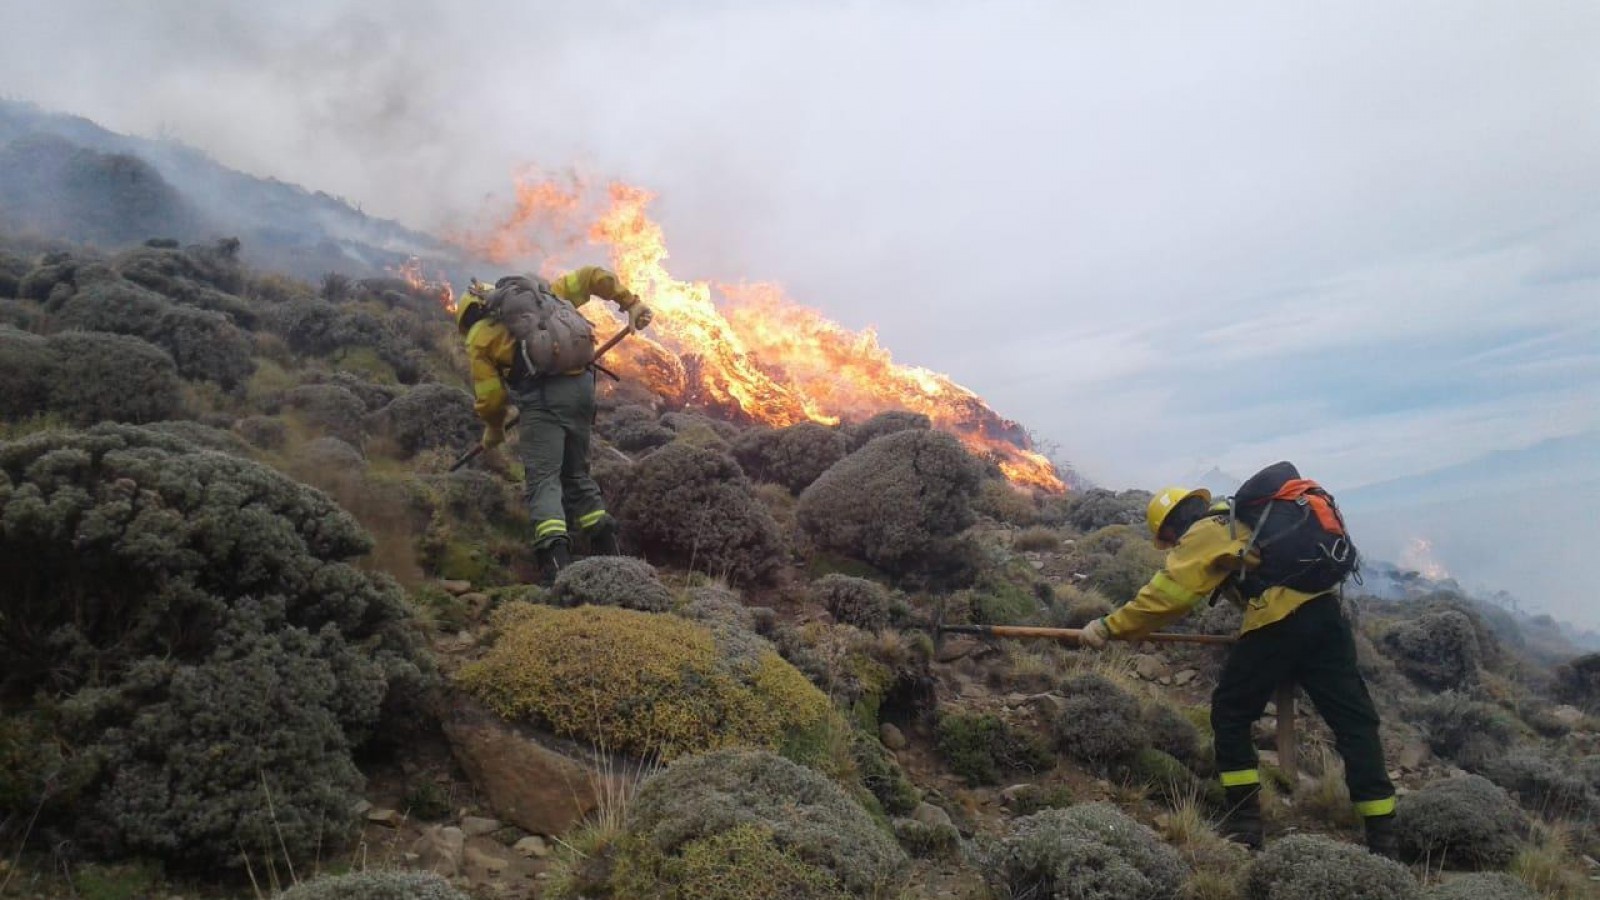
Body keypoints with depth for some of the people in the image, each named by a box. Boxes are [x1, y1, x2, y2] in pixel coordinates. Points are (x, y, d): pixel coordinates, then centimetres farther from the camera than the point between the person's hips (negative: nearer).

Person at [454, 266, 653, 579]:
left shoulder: (478, 336, 13)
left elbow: (490, 395, 9)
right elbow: (592, 276, 22)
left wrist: (494, 429, 27)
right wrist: (631, 303, 20)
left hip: (541, 395, -5)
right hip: (581, 387, 5)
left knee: (542, 479, -4)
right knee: (577, 473, 18)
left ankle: (555, 554, -23)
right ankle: (607, 547, 16)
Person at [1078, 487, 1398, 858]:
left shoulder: (1205, 532, 4)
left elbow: (1167, 592, -5)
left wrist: (1110, 627, -1)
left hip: (1279, 620, -8)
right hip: (1324, 610, 8)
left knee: (1230, 713, 8)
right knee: (1355, 720, 7)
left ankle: (1244, 823, 9)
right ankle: (1383, 838, 8)